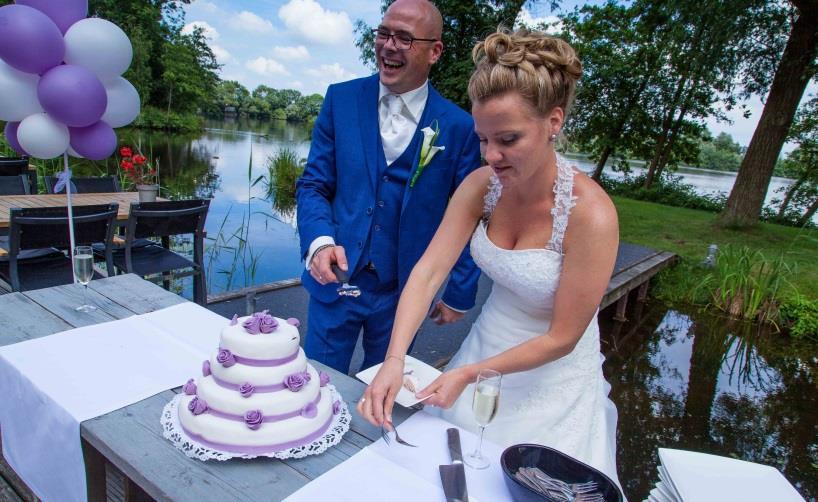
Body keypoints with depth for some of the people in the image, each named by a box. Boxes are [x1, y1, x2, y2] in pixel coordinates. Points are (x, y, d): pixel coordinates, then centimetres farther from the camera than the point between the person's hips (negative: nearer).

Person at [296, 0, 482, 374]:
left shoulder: (460, 127, -7)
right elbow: (313, 184, 1)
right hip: (335, 276, 1)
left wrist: (459, 294, 2)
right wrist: (320, 241, -17)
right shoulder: (341, 99, -2)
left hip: (403, 291, 0)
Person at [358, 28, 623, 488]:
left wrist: (470, 374, -21)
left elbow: (562, 338, -21)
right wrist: (393, 361, -30)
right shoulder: (481, 185, -14)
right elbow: (428, 272, -19)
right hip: (484, 345, 5)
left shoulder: (591, 213, -28)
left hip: (552, 377, -4)